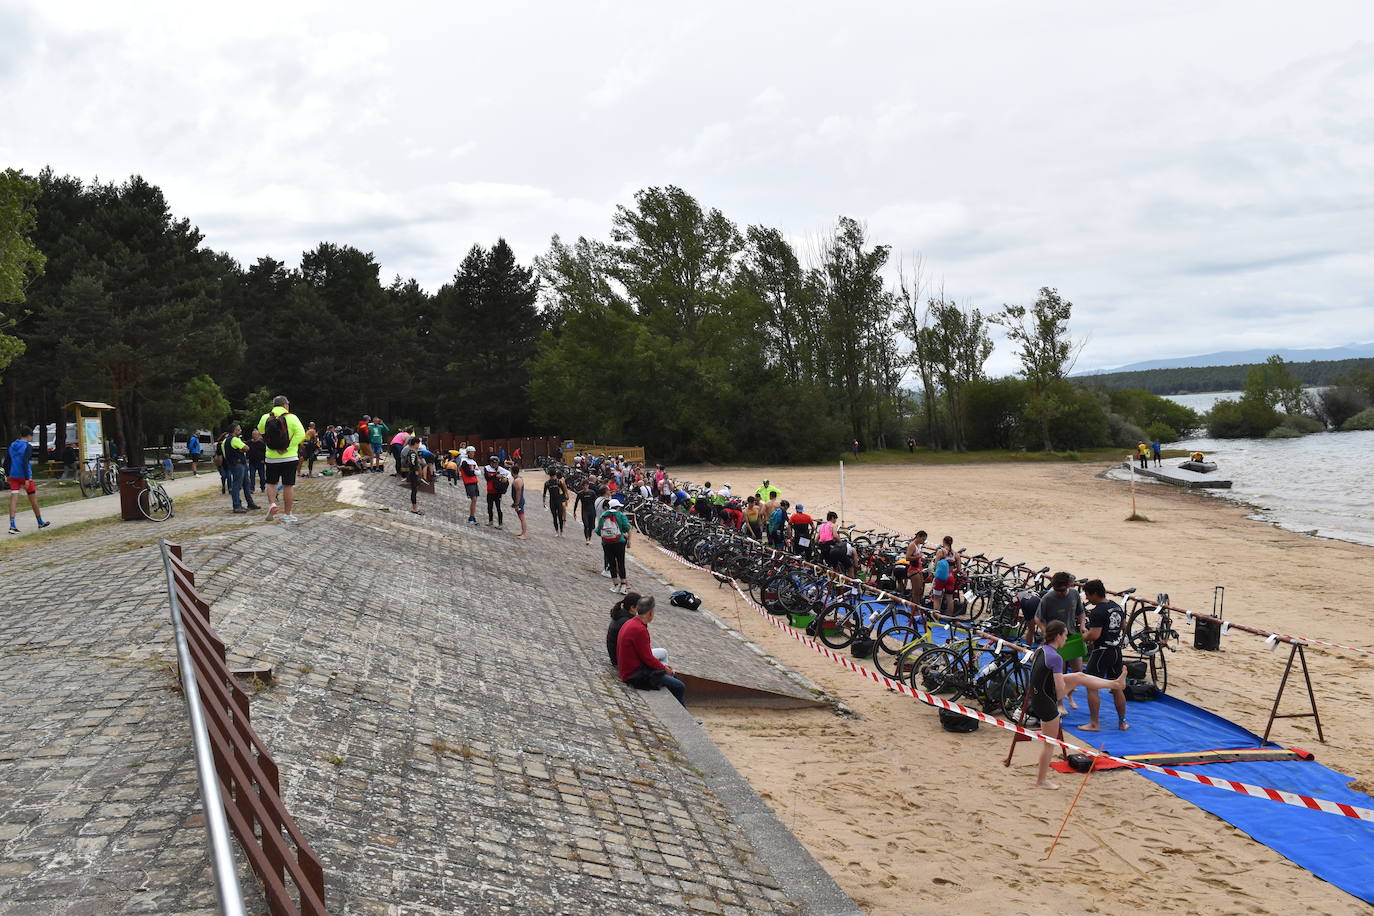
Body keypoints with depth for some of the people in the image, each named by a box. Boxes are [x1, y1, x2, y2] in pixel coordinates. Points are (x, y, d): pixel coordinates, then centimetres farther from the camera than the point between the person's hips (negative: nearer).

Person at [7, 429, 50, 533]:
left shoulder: (12, 445, 10)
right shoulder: (28, 446, -10)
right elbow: (25, 462, -19)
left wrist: (7, 475, 20)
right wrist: (27, 479, -20)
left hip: (13, 476, 5)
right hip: (24, 475, -5)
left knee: (13, 500, -1)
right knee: (33, 499, 11)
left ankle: (12, 525, -13)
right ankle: (40, 522, 25)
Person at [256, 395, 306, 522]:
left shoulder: (265, 418, -1)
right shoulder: (291, 418, -8)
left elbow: (260, 431, 13)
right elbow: (301, 434, -17)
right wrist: (288, 447, -12)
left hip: (271, 458, 2)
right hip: (289, 458, -2)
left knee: (271, 483, 19)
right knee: (288, 485, 4)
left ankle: (272, 503, -3)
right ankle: (287, 514, 7)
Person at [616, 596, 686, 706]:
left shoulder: (630, 623, 9)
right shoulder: (639, 630, -24)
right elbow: (647, 658, -20)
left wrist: (663, 666, 10)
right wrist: (664, 668, -3)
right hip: (636, 675, -11)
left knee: (674, 675, 21)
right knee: (680, 687, -10)